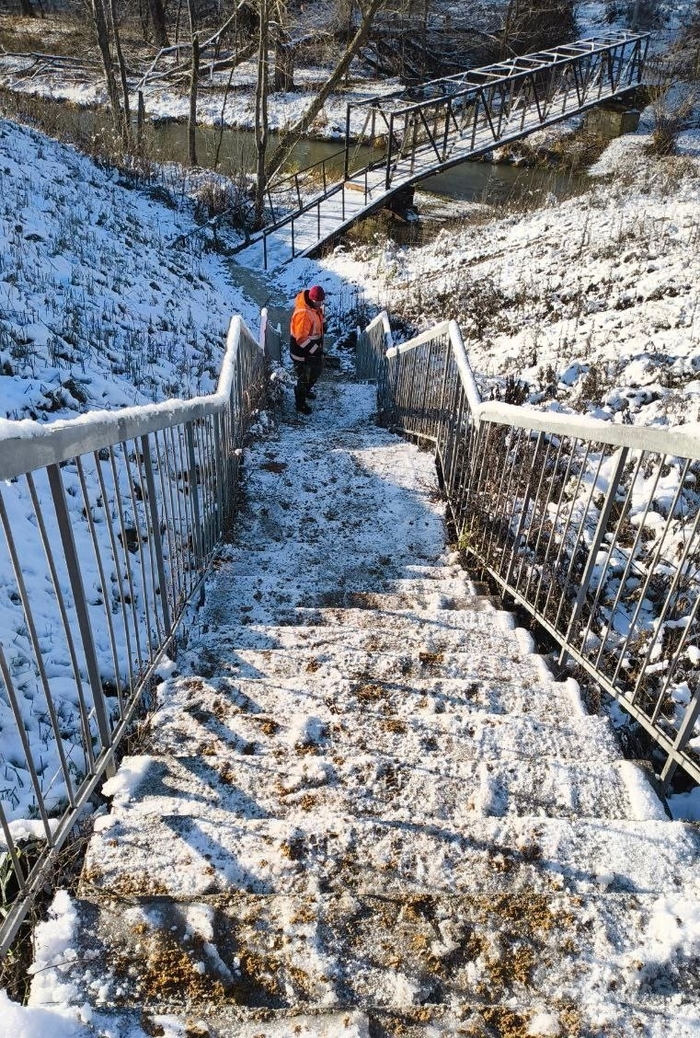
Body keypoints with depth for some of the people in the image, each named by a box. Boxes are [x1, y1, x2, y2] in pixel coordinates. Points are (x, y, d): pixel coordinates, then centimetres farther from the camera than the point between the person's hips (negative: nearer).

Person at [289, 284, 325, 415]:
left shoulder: (315, 307, -2)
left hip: (314, 348, 9)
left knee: (316, 371, 27)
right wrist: (315, 350, -29)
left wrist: (319, 348, 17)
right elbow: (301, 338, -32)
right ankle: (300, 403, 27)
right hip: (302, 353, -9)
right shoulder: (303, 313, -32)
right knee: (303, 378, 7)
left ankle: (307, 390, 54)